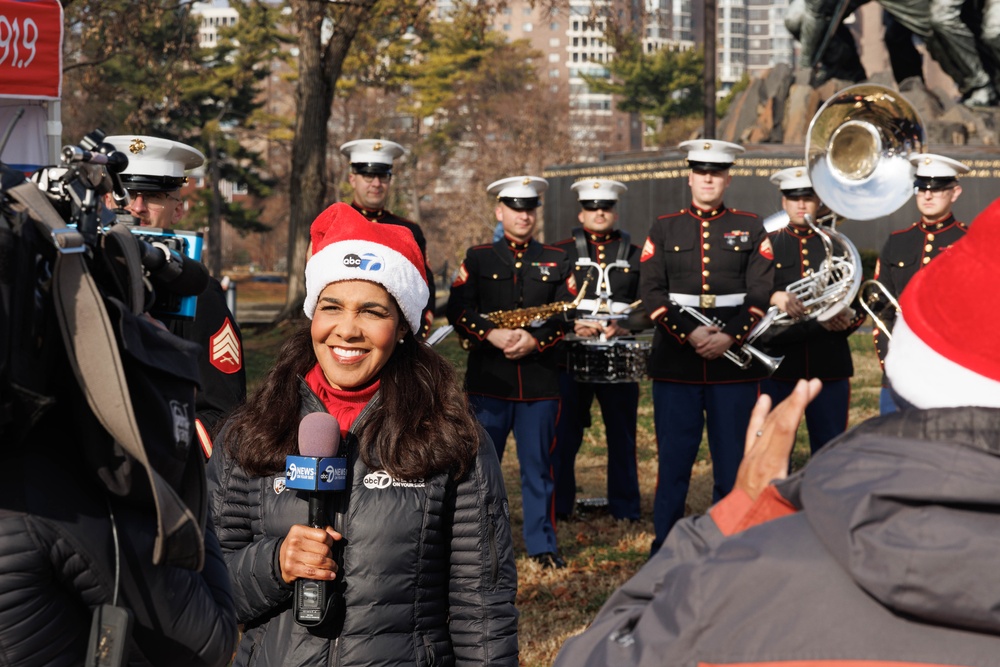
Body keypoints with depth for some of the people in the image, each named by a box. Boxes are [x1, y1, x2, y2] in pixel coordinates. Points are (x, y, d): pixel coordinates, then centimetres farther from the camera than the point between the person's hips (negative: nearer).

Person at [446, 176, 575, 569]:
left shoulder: (556, 262, 11)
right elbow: (458, 311, -2)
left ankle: (543, 545, 12)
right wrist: (493, 335, -17)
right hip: (488, 379, -1)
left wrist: (535, 340, -14)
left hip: (540, 378, 1)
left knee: (538, 466, 4)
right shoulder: (478, 258, 8)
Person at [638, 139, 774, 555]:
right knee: (673, 459, 2)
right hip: (676, 364, 0)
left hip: (734, 364, 0)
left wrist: (730, 337, -14)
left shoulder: (750, 229, 8)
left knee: (733, 458, 3)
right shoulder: (664, 229, 9)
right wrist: (690, 333, -13)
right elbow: (651, 293, 0)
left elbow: (761, 294, 0)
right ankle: (664, 548, 11)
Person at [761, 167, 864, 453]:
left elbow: (860, 302, 11)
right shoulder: (768, 245, 8)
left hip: (830, 365, 1)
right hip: (780, 364, -1)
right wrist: (774, 298, -23)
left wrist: (848, 319, -11)